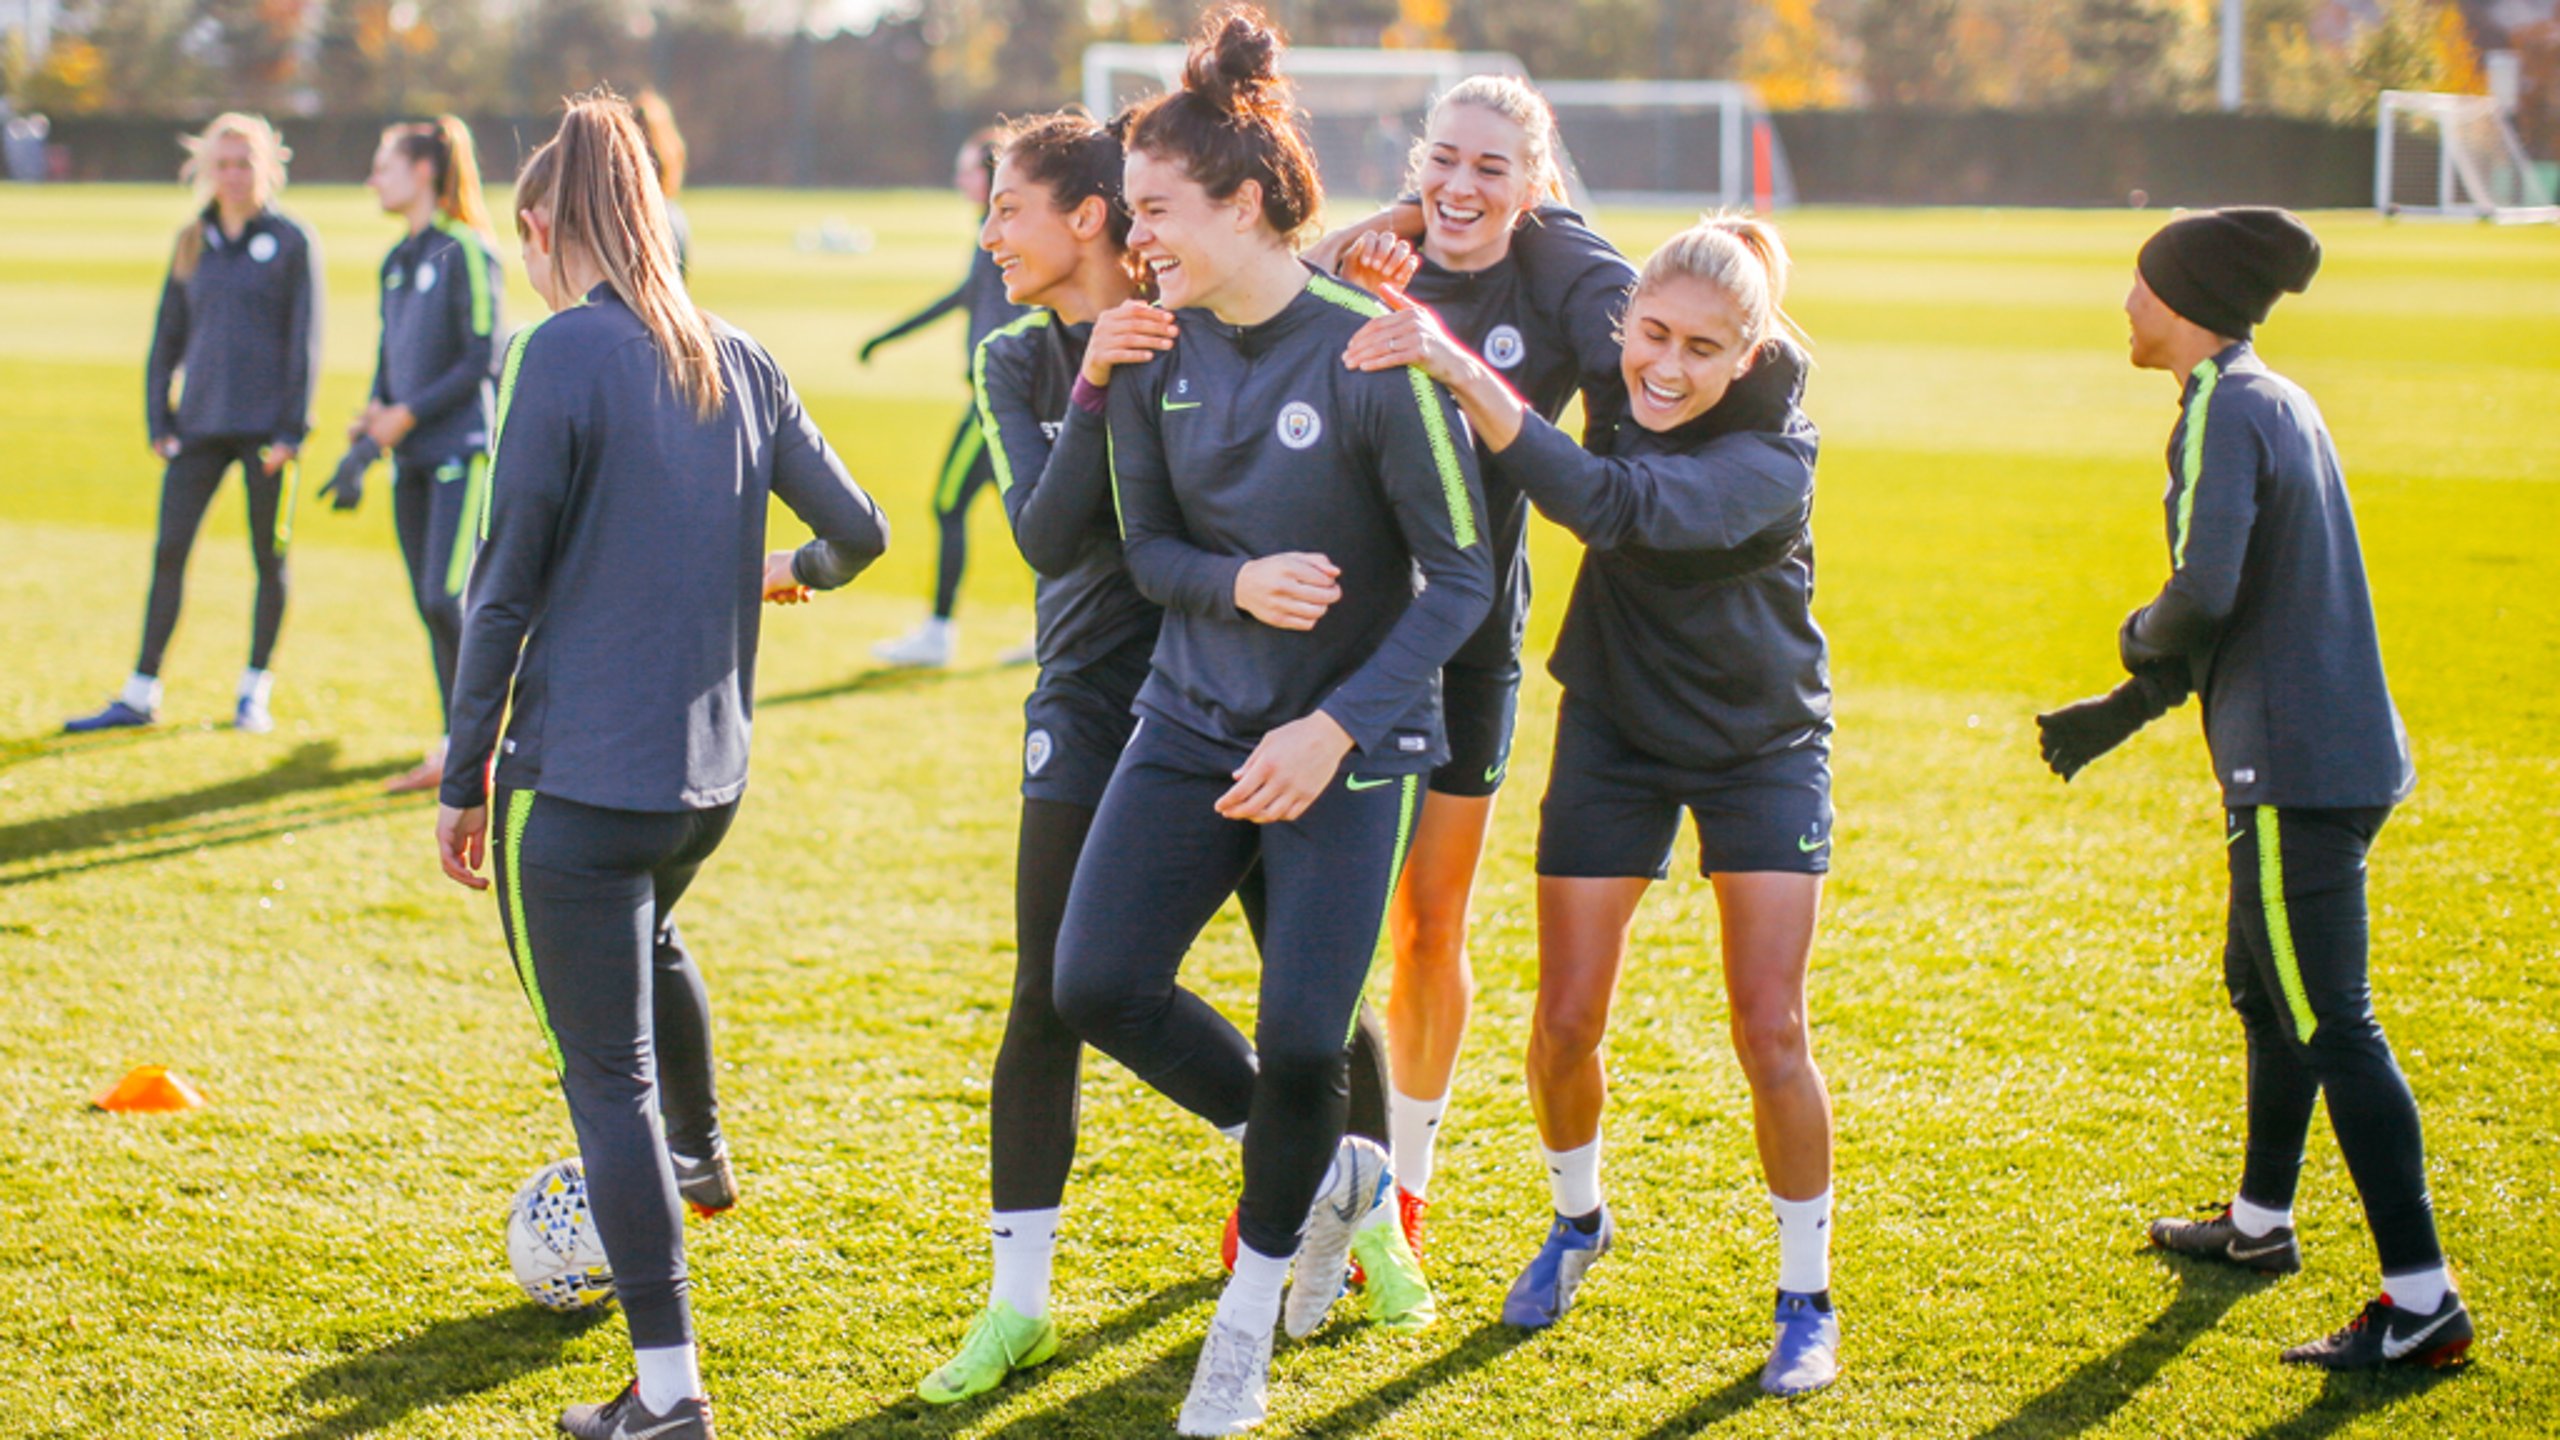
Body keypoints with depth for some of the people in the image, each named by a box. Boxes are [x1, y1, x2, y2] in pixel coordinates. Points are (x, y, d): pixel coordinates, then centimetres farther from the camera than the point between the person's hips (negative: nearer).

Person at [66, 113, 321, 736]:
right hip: (200, 424, 4)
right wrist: (158, 421, 6)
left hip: (265, 426, -4)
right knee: (168, 553, 0)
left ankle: (255, 690, 15)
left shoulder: (291, 241, -1)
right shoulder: (192, 241, 11)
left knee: (270, 559, 4)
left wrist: (291, 430, -9)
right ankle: (141, 694, 5)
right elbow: (167, 337, 14)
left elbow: (305, 340, -4)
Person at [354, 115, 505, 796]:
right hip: (412, 457, 8)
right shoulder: (397, 261, 15)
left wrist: (408, 414, -14)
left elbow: (481, 361, -13)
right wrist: (373, 413, 4)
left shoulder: (466, 253, -9)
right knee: (430, 606, 7)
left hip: (463, 449, -8)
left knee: (447, 600, -14)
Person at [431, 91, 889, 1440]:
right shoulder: (739, 362, 6)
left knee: (607, 1074, -2)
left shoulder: (566, 354, -12)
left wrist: (465, 777, -5)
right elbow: (857, 532, 13)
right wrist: (792, 572, 36)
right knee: (646, 937, 36)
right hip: (710, 768, 7)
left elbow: (506, 584, -12)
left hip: (581, 772, -7)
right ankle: (699, 1156, 61)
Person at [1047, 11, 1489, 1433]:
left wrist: (1336, 729, -19)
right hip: (1195, 715, 5)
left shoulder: (1372, 353, -18)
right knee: (1096, 985, -8)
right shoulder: (1153, 350, -2)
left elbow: (1460, 577, -12)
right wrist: (1237, 583, -18)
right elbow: (1146, 549, 5)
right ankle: (1327, 1174, 17)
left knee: (1299, 1045, -9)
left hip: (1352, 739, -5)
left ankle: (1250, 1312, 19)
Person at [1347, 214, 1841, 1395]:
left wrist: (1460, 370, -55)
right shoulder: (1609, 372, -15)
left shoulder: (1770, 459, -30)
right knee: (1566, 1022, 2)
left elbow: (1608, 503, -45)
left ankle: (1806, 1296, 12)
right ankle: (1576, 1220, 31)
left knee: (1770, 1033, -8)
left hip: (1763, 744, -4)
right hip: (1615, 731, 4)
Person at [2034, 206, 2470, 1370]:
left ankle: (2422, 1304, -10)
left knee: (2329, 1024, -9)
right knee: (2265, 989, 25)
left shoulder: (2223, 413, -14)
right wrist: (2126, 710, 25)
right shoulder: (2278, 403, 17)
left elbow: (2204, 594, -26)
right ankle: (2260, 1222, 41)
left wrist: (2137, 641, -4)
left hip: (2296, 768, -10)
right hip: (2340, 749, 10)